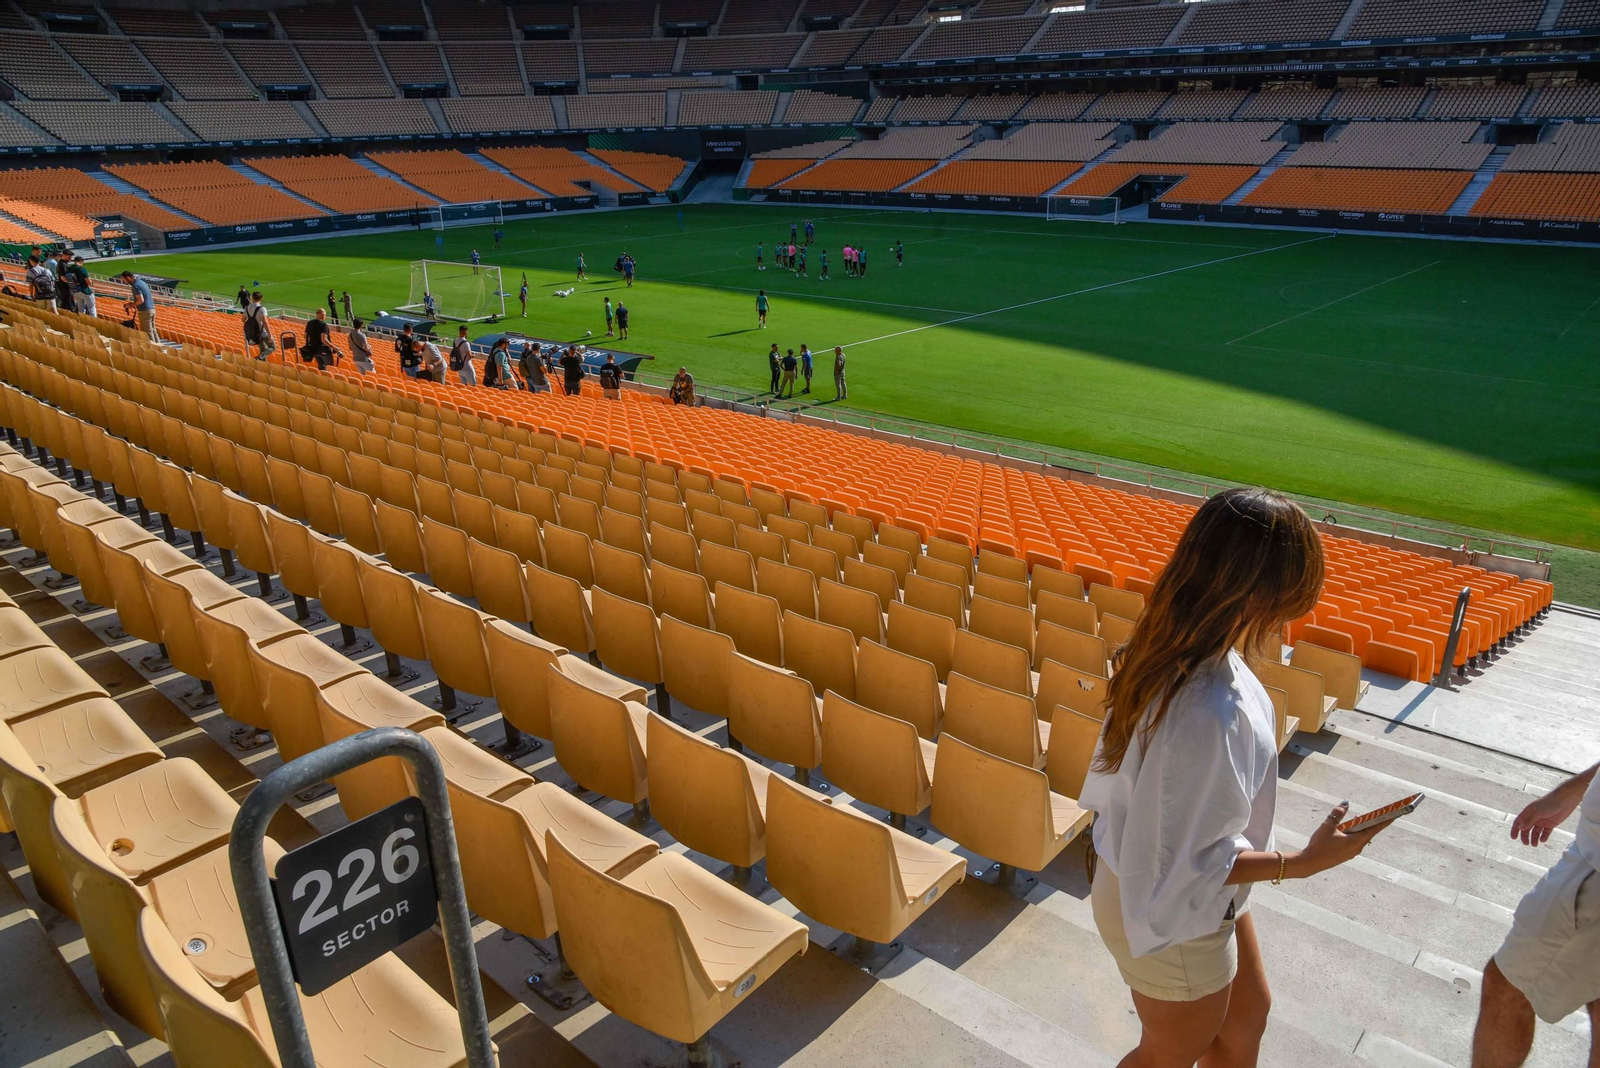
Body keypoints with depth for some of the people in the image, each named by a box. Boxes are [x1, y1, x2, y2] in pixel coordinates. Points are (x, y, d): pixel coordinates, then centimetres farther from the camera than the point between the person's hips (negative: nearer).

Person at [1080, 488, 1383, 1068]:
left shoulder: (1173, 648, -14)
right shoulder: (1207, 717, -41)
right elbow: (1187, 863, -30)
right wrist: (1304, 861, -20)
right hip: (1175, 918, -8)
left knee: (1247, 1015, 31)